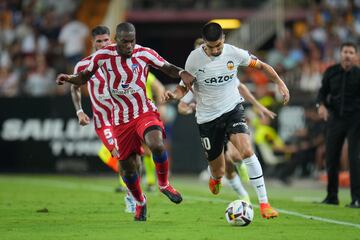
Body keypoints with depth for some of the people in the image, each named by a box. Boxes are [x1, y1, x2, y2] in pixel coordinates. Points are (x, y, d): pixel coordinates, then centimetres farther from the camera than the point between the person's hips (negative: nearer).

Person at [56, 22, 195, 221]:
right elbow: (84, 77, 4)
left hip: (145, 112, -2)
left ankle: (164, 185, -3)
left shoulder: (145, 54, -10)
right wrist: (69, 78, -16)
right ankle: (140, 203, 36)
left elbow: (167, 68, -1)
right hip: (121, 119, 2)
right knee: (127, 166, 7)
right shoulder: (103, 56, -8)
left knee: (156, 145, -31)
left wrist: (181, 73, -23)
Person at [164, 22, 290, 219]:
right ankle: (215, 178, 50)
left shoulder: (234, 53, -9)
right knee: (218, 173, 7)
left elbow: (261, 65, 6)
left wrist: (280, 83, -4)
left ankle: (264, 204, -21)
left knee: (247, 151, -26)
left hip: (233, 109, 0)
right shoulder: (194, 59, -11)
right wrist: (174, 95, -23)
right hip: (207, 118, 0)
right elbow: (184, 86, 0)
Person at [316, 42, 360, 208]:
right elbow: (323, 91, 10)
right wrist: (321, 105, -9)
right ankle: (331, 197, 22)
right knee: (331, 158, 7)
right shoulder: (331, 72, 2)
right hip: (335, 118, 3)